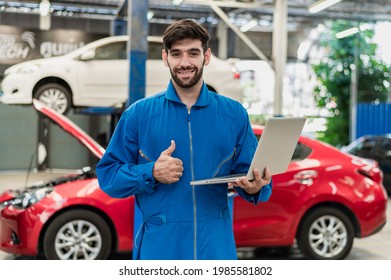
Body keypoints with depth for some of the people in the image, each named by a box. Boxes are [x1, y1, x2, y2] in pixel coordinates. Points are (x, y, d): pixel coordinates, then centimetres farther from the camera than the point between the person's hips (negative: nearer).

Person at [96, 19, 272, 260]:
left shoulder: (235, 114, 5)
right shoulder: (139, 114, 0)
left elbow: (250, 173, 7)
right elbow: (107, 175, 1)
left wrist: (254, 187, -16)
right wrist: (151, 174, -15)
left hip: (216, 246, 2)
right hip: (159, 246, -1)